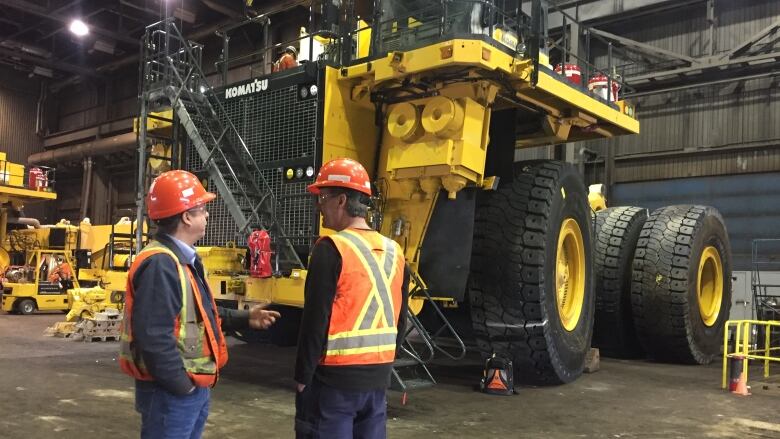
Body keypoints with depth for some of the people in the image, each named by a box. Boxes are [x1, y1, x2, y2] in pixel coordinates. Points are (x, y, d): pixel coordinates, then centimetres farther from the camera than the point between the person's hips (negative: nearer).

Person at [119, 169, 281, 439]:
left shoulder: (185, 259, 12)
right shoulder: (160, 264, -24)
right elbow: (154, 337, -30)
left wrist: (244, 319, 14)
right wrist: (182, 386, -22)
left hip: (193, 387, 11)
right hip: (170, 392, -11)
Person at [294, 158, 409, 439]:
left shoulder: (332, 249, -14)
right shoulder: (394, 251, 7)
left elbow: (315, 320, -15)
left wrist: (303, 378, -7)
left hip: (335, 378, -6)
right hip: (377, 378, 7)